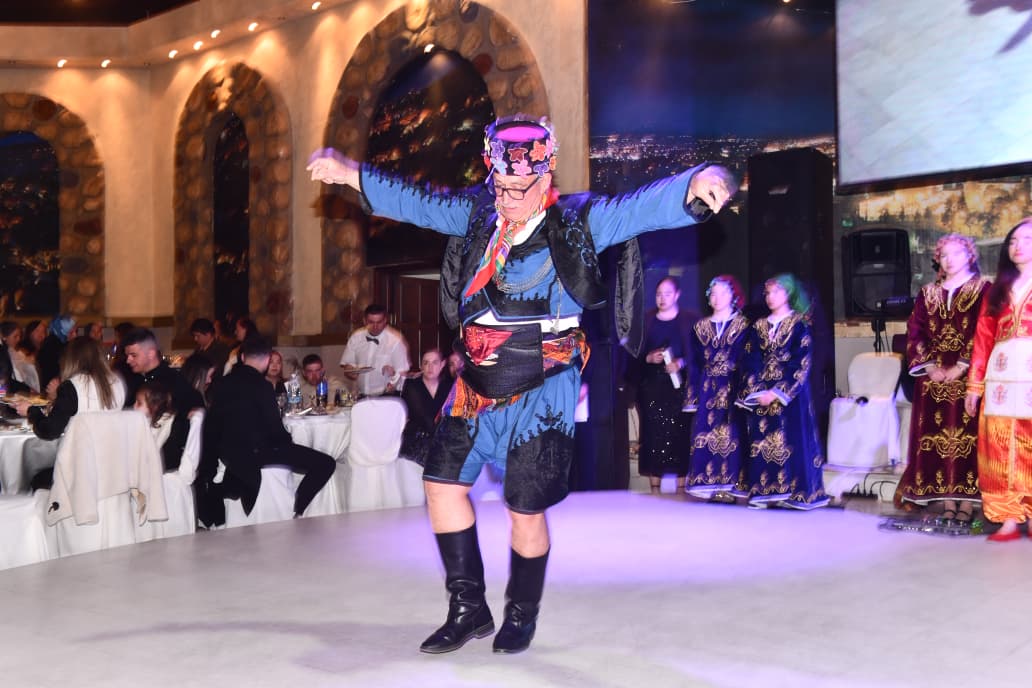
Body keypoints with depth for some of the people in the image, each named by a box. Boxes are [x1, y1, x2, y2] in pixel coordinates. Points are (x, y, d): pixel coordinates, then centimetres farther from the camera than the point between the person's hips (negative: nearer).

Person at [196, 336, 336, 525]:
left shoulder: (223, 383, 3)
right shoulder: (261, 386, -17)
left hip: (228, 451, 8)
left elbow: (213, 423, 12)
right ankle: (297, 512, -2)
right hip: (255, 451, -8)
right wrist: (288, 441, 7)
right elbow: (274, 427, -15)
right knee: (325, 464, -8)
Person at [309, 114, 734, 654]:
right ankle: (468, 609, 22)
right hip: (476, 386, 6)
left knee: (525, 510, 1)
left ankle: (521, 617, 27)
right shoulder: (477, 214, 5)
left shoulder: (577, 220, -8)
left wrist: (697, 183, -40)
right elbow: (416, 202, 16)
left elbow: (643, 206, -21)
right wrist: (349, 174, 16)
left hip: (541, 393, -5)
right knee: (442, 483, 5)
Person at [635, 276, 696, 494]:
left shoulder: (689, 322, 6)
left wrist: (681, 363, -14)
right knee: (653, 435, -2)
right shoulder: (646, 321, 12)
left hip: (679, 385, -2)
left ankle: (681, 486, 1)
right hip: (652, 387, 2)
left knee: (680, 434, -5)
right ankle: (654, 488, 2)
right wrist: (649, 358, -7)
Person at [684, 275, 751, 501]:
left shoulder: (744, 325, 4)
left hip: (733, 389, -3)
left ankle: (732, 483, -2)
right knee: (706, 435, -2)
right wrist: (692, 395, 5)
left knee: (733, 436, -6)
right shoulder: (701, 327, 13)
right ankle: (708, 483, 2)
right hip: (708, 389, 3)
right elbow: (695, 364, 12)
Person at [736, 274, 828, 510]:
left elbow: (801, 364, -8)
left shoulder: (799, 325, -1)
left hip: (790, 393, -4)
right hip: (760, 393, 4)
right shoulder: (759, 326, 13)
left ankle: (793, 491, 0)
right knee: (761, 441, 1)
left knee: (791, 440, -5)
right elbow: (750, 361, 8)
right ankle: (763, 491, 5)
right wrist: (755, 391, -6)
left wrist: (778, 392, -14)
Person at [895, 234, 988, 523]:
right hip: (933, 377, 4)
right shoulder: (927, 294, 15)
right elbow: (915, 333, 9)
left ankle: (968, 502, -3)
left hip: (968, 377, -3)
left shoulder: (983, 290, 4)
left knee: (968, 436, -7)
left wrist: (961, 367, -15)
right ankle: (948, 502, 5)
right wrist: (930, 367, -5)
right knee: (938, 437, 0)